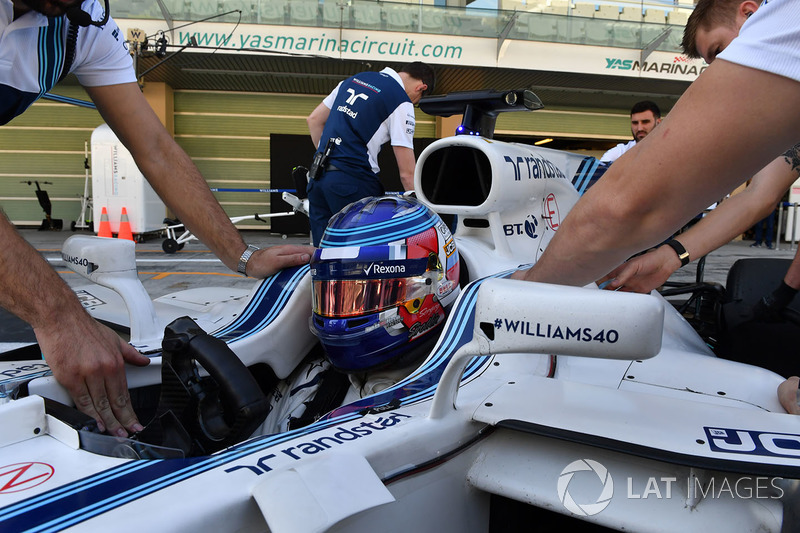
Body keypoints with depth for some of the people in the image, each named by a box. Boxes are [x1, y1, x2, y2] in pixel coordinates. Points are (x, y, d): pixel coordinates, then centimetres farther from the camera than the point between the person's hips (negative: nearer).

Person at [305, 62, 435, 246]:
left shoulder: (356, 78, 18)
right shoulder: (402, 103, -5)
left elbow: (313, 119, 23)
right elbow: (407, 173, -9)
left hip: (317, 177, 8)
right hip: (353, 181, -7)